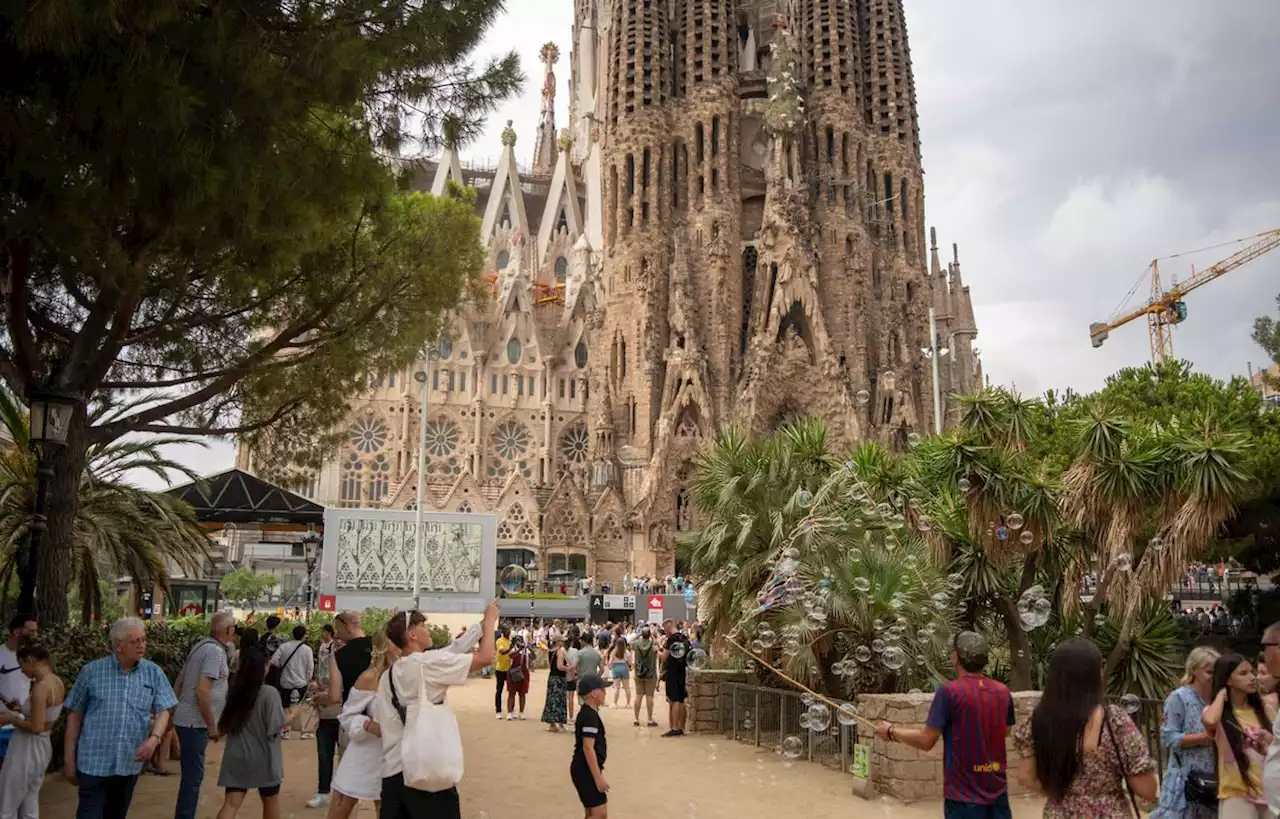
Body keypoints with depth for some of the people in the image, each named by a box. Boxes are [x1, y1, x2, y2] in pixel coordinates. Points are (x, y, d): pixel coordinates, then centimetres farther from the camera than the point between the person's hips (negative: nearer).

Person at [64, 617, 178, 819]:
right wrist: (69, 759, 1)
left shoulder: (153, 673, 1)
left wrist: (154, 738, -20)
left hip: (130, 764, 3)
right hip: (94, 763, -3)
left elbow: (163, 710, 0)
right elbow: (75, 715, 2)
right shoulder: (92, 671, -4)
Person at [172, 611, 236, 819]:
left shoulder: (203, 645, 11)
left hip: (187, 719, 10)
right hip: (195, 722, -10)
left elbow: (180, 679, 18)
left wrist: (178, 708, 26)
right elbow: (202, 690, -25)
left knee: (191, 775, 18)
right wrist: (212, 725, -18)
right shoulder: (215, 651, -18)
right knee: (193, 776, -4)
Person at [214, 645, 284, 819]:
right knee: (270, 801, 17)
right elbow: (275, 728, -17)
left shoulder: (234, 692, 1)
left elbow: (223, 727, 11)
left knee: (231, 804, -1)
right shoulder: (270, 693, -16)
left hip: (236, 758, 4)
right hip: (263, 759, -3)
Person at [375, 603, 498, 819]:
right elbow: (486, 657, -12)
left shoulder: (387, 676, 11)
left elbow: (379, 722, 12)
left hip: (393, 771, 7)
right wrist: (489, 620, 3)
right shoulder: (428, 662, -11)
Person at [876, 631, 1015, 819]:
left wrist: (891, 732, 0)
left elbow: (926, 741, -15)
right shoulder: (1003, 692, -1)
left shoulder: (950, 692, -16)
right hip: (997, 791, 5)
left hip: (964, 795, -4)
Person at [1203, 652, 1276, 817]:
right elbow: (1210, 721, -32)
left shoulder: (1263, 710, 8)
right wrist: (1221, 694, -13)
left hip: (1269, 791, 5)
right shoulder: (1217, 712, -6)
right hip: (1238, 793, -4)